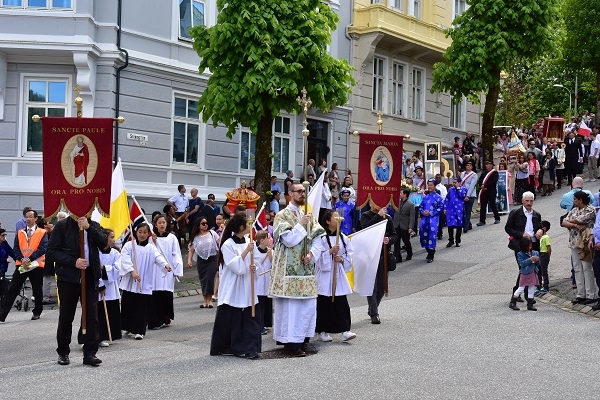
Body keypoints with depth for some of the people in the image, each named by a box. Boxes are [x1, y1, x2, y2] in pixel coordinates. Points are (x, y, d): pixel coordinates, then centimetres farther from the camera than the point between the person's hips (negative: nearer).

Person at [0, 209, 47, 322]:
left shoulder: (42, 233, 0)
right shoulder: (20, 233, 11)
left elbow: (42, 249, -10)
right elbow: (15, 249, 5)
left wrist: (29, 259, -19)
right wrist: (22, 259, -13)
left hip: (36, 265, -3)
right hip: (21, 266, 3)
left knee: (37, 291, 8)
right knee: (12, 289, -3)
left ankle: (37, 312, 25)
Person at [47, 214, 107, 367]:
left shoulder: (94, 226, 9)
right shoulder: (62, 225, -2)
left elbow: (104, 244, -6)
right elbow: (52, 251, -6)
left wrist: (88, 227, -15)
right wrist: (73, 262, -15)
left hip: (90, 277, 2)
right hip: (68, 277, -2)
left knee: (92, 315, -1)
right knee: (66, 316, 7)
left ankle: (90, 353, 4)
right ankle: (63, 352, 21)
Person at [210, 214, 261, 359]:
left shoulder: (248, 243, 8)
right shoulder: (228, 245, -11)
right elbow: (236, 266, -18)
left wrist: (253, 268, -4)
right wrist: (246, 251, -22)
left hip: (247, 289, 6)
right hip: (232, 290, -6)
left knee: (251, 318, -1)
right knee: (229, 320, 1)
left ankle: (248, 348, 3)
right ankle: (223, 347, 16)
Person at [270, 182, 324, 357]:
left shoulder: (308, 215, 14)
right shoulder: (282, 215, -4)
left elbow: (318, 238, 9)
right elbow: (287, 240, -14)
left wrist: (310, 254, -6)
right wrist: (301, 224, -13)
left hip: (306, 267, 6)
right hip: (289, 268, -6)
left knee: (308, 304, 6)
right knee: (291, 305, -6)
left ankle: (303, 339, 16)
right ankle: (291, 342, 0)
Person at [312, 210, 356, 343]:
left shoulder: (343, 237, 8)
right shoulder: (320, 238, -8)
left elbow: (349, 254, 11)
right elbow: (316, 256, -16)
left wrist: (341, 259, -8)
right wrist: (330, 251, -25)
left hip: (338, 274, 4)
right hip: (324, 274, -4)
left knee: (341, 303, -1)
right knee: (324, 304, 2)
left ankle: (343, 331, -2)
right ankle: (322, 331, 13)